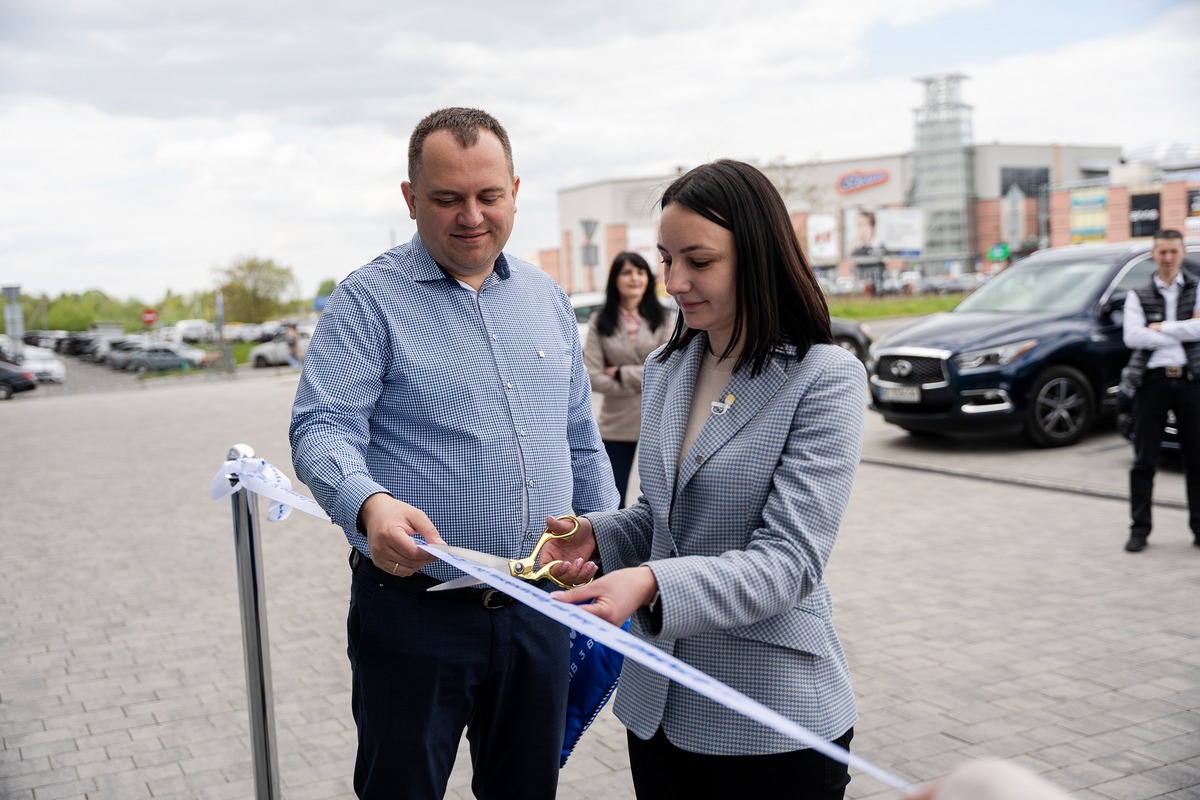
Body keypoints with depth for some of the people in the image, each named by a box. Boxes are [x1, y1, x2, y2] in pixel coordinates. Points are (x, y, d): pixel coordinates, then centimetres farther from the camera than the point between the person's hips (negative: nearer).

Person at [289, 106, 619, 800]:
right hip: (414, 613, -4)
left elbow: (581, 442, 17)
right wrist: (370, 504, -35)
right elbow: (323, 429, -15)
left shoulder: (547, 298, 11)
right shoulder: (370, 300, -5)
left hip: (538, 613, 5)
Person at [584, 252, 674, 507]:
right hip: (617, 424, 0)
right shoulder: (600, 321, -3)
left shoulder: (662, 319, -3)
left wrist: (622, 374, -13)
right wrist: (638, 385, -14)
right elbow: (593, 378, -9)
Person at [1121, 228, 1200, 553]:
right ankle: (1140, 529, 8)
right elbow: (1132, 337, -10)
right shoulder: (1138, 296, 6)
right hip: (1152, 380, 0)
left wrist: (1161, 327, -10)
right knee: (1144, 460, 2)